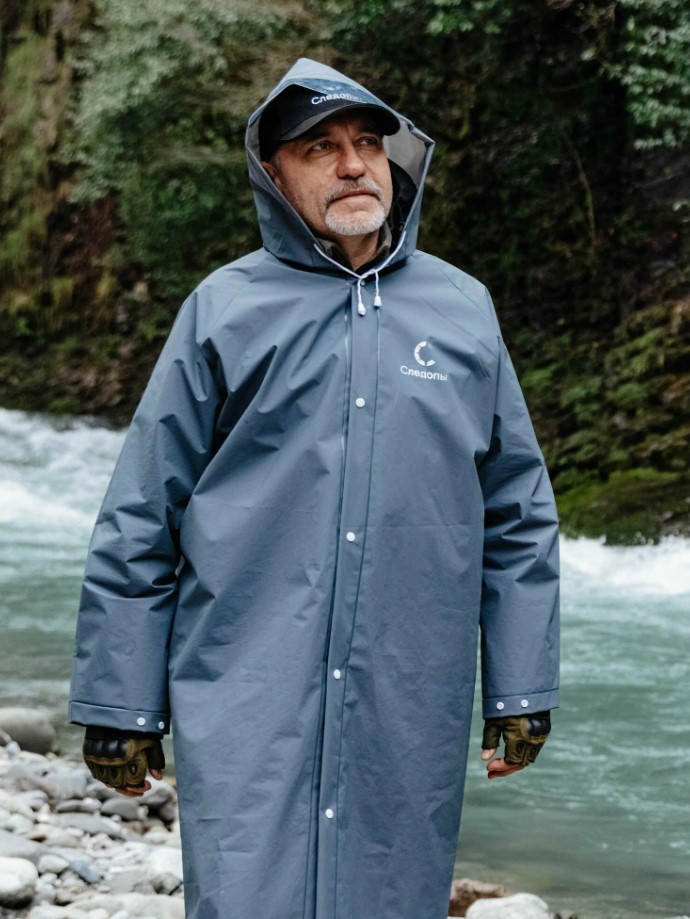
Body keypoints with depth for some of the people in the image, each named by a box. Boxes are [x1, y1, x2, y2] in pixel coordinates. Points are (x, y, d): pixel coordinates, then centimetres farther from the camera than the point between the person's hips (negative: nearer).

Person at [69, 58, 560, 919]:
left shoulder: (463, 310, 12)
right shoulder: (224, 310, 5)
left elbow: (518, 517, 14)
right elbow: (140, 521, 4)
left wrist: (522, 690, 9)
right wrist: (120, 703, 0)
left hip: (411, 711, 2)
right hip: (248, 708, -2)